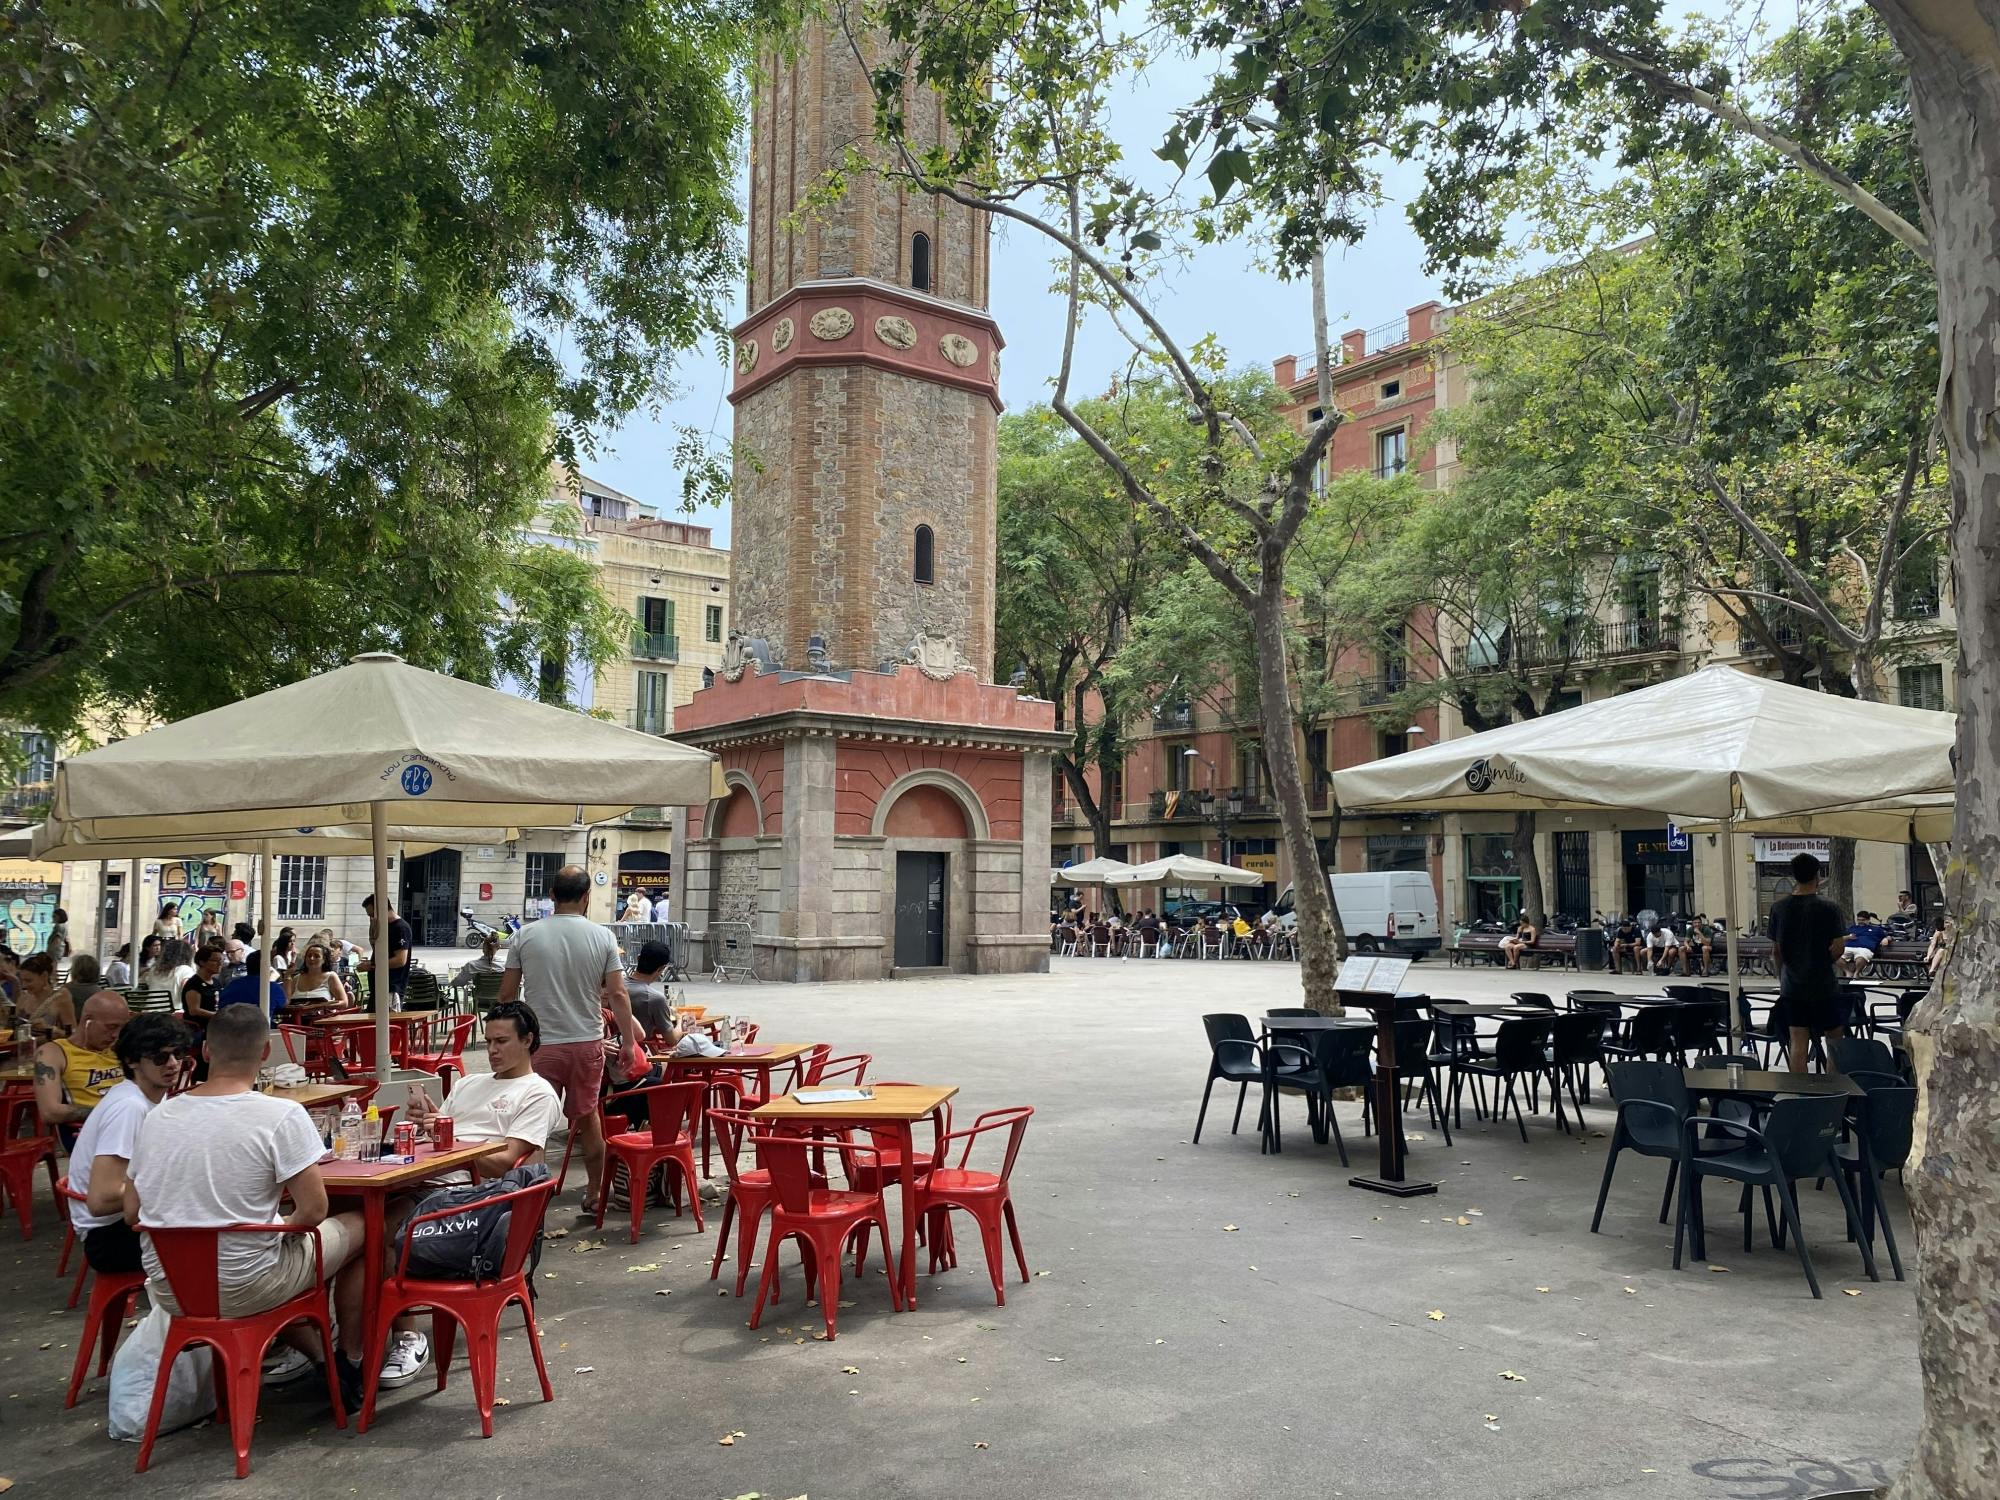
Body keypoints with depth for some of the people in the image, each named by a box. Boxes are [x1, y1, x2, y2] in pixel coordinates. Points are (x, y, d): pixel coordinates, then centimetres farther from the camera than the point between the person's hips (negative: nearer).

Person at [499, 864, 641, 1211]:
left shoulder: (526, 936, -4)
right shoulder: (603, 937, -5)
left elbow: (507, 994, 1)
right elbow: (617, 995, -6)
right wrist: (629, 1042, 2)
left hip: (540, 1044, -1)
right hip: (587, 1043, 2)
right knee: (587, 1118, 17)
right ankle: (594, 1192, 27)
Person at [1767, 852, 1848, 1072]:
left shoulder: (1779, 908, 0)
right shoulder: (1827, 908, -11)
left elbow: (1776, 949, 6)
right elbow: (1837, 947, -12)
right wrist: (1824, 962, 10)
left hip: (1791, 986, 3)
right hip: (1823, 985, -3)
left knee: (1798, 1042, 5)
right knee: (1835, 1040, 10)